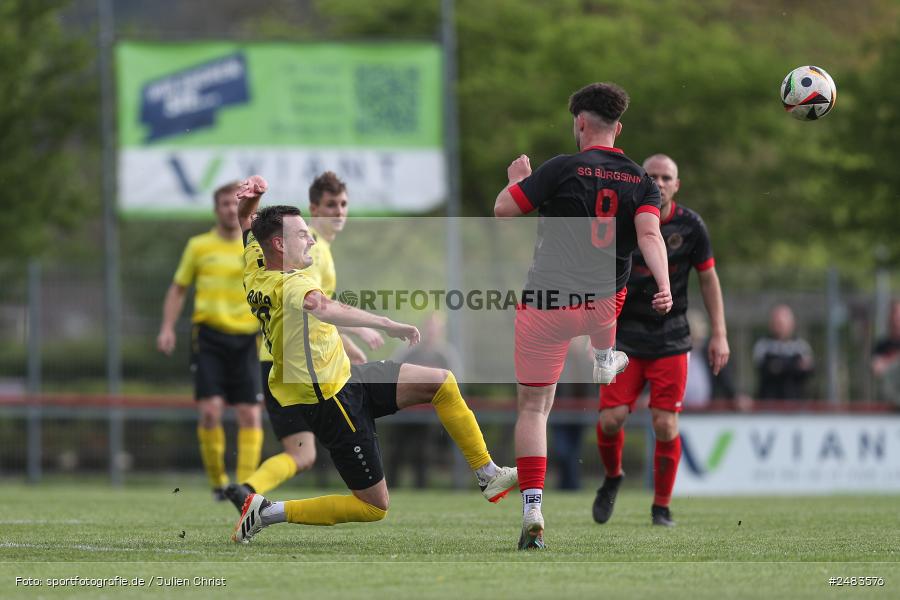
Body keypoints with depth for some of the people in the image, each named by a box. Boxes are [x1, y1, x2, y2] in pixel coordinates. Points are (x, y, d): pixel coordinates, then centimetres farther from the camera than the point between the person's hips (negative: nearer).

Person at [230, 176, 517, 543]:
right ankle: (269, 512, 4)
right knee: (373, 507, -1)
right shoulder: (292, 285, -26)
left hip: (345, 379, 10)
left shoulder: (255, 275, 1)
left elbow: (247, 224, 20)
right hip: (332, 401, -10)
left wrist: (250, 200, -3)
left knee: (442, 383, 6)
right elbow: (321, 307, -51)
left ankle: (488, 475, 12)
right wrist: (387, 325, -50)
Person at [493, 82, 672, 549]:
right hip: (604, 305, 3)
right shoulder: (640, 181, 2)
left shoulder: (563, 169, -9)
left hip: (545, 306, -3)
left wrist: (518, 178, 14)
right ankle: (604, 359, 57)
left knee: (533, 407, 3)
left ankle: (532, 511, -9)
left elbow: (503, 209, -5)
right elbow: (649, 234, -15)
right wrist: (664, 286, -22)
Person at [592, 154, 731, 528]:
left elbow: (708, 278, 7)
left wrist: (719, 335, 2)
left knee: (665, 425, -7)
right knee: (610, 419, -10)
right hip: (625, 336, 0)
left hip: (671, 340, 0)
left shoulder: (690, 226, -2)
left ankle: (662, 507, 9)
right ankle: (612, 477, 21)